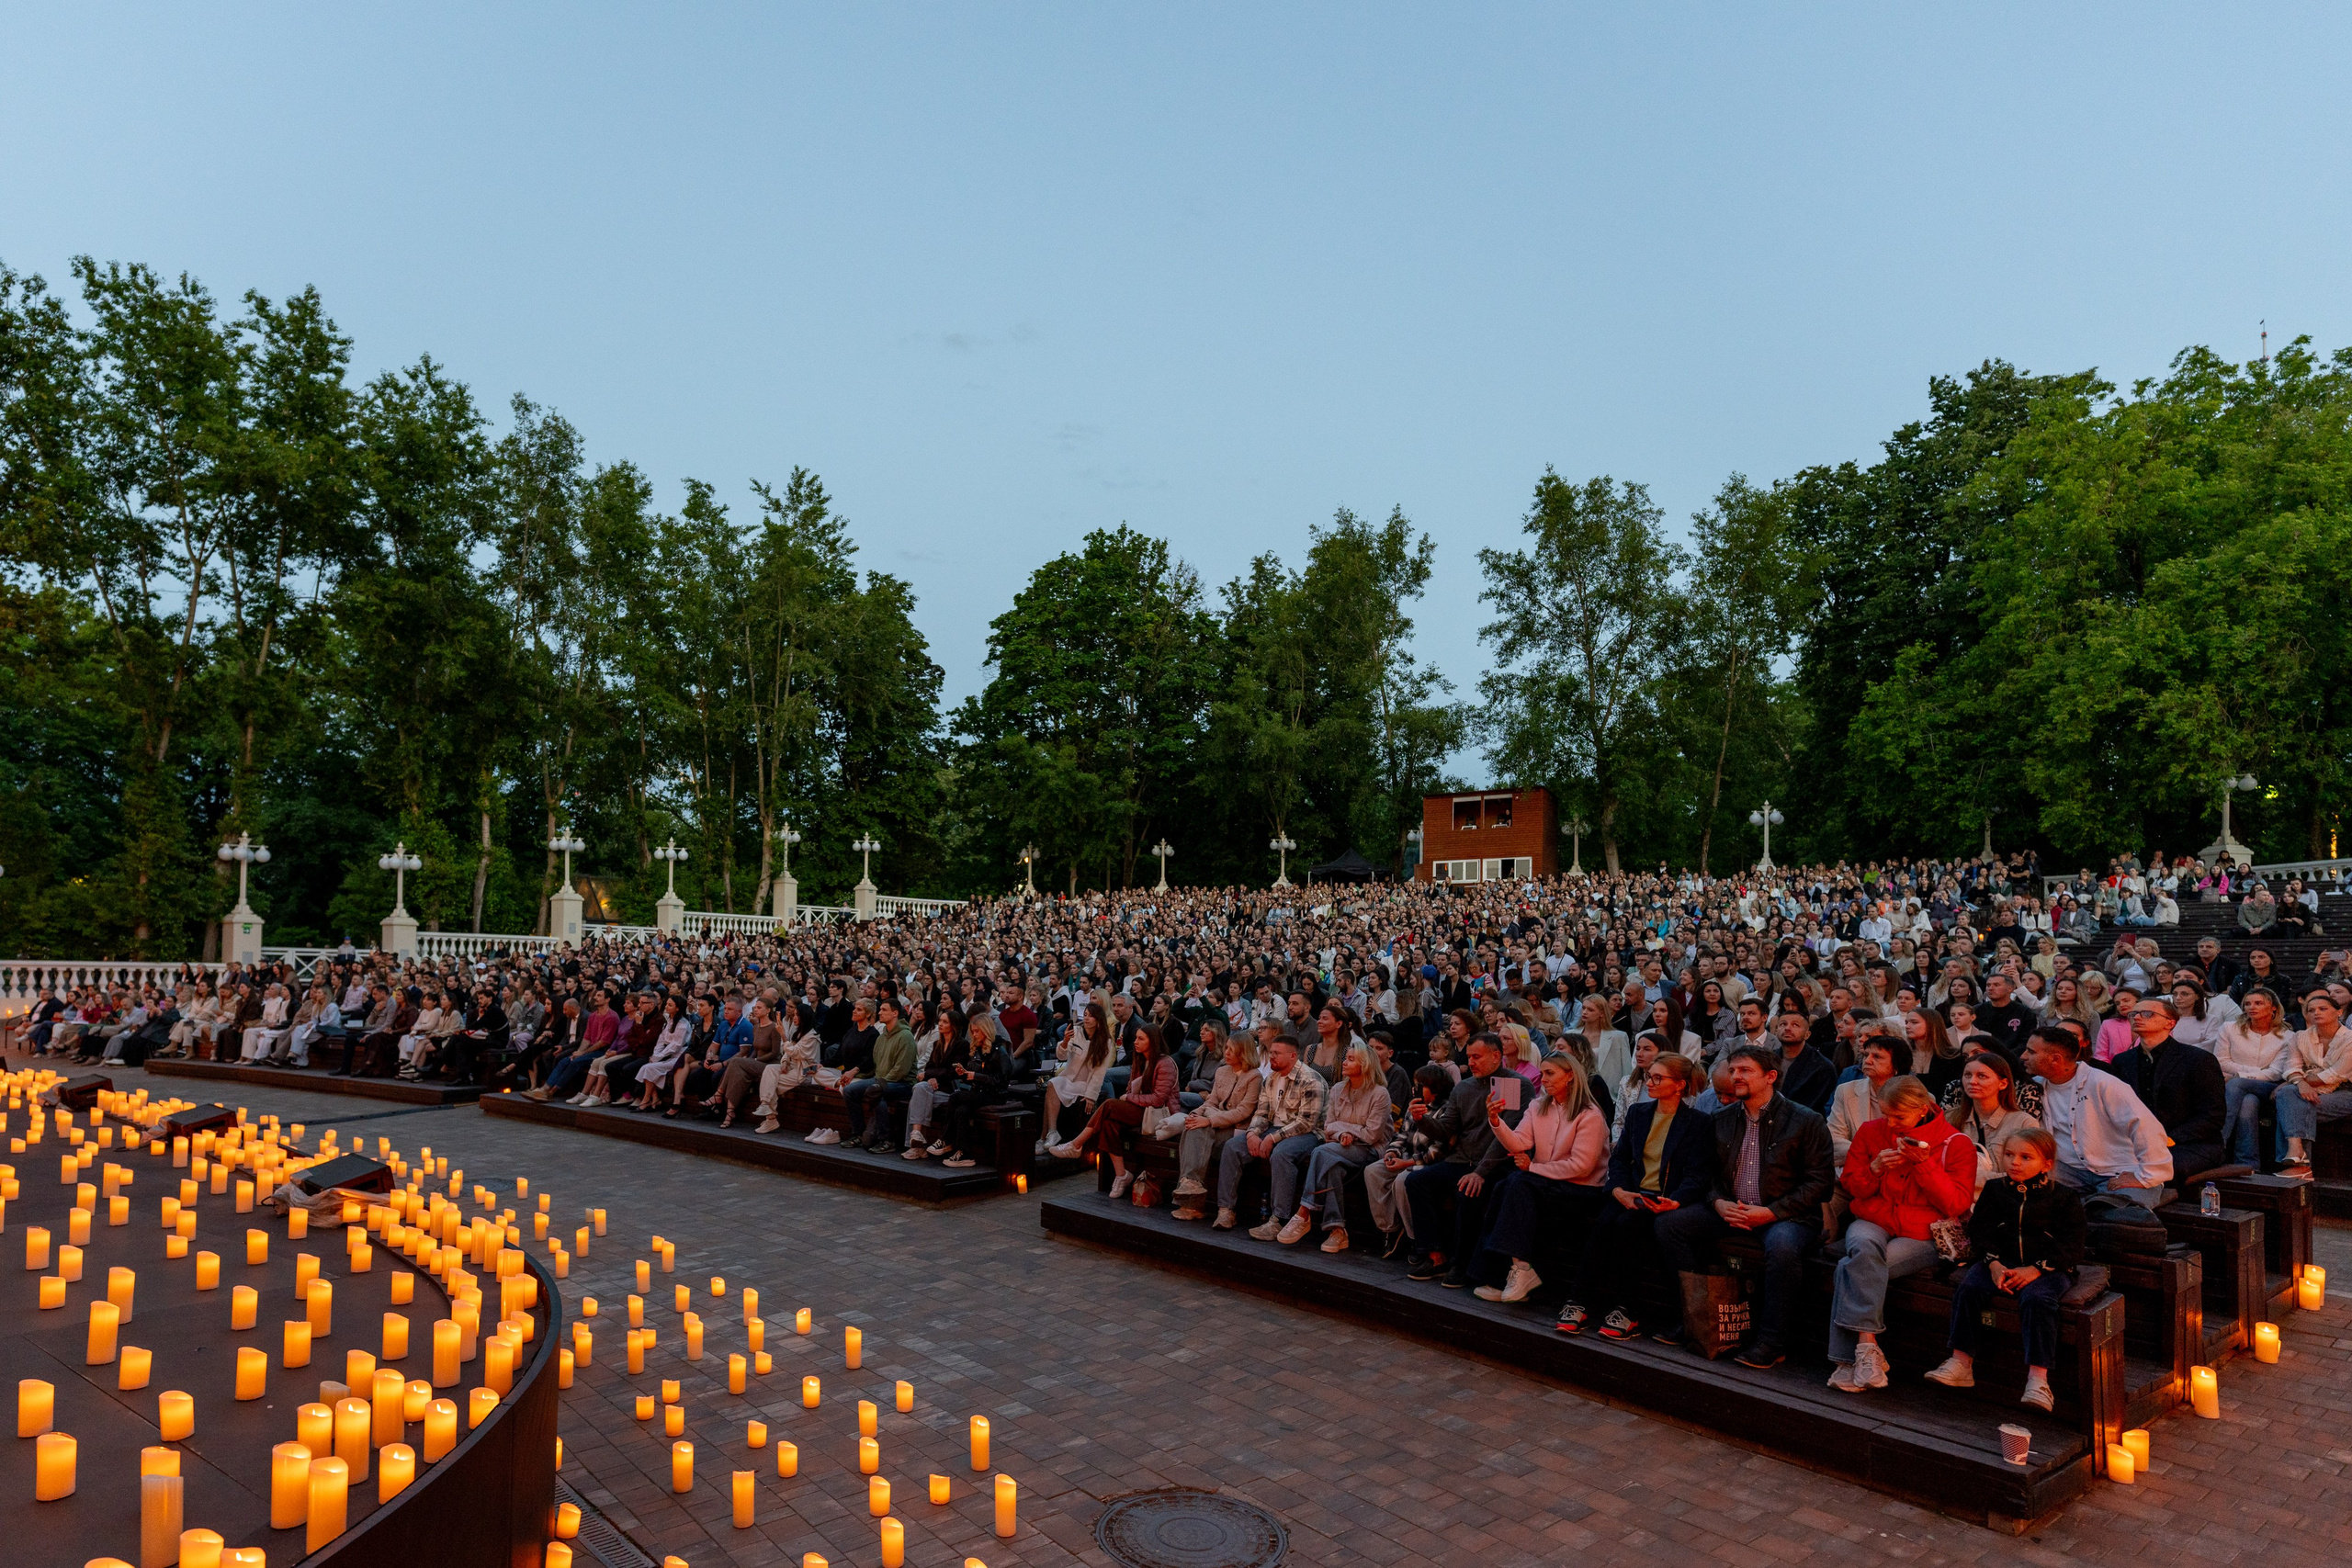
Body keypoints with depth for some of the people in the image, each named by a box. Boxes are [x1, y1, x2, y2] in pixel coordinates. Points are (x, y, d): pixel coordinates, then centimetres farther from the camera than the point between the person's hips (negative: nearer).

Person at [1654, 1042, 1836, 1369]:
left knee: (1782, 1245, -39)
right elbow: (1710, 1172, 17)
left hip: (1785, 1215, -5)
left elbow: (1819, 1180, -9)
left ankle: (1772, 1340, -21)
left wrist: (1770, 1212, -17)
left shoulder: (1807, 1121, -5)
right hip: (1730, 1210, 6)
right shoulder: (1723, 1119, 12)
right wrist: (1719, 1204, -6)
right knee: (1669, 1224, -12)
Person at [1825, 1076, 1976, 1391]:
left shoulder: (1955, 1143, -2)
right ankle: (1867, 1346, -36)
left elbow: (1957, 1203, -9)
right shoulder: (1872, 1131, 8)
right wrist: (1875, 1167, -9)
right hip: (1873, 1223, 3)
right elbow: (1851, 1186, 12)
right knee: (1864, 1246, -36)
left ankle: (1849, 1359, -24)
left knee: (1852, 1268, -29)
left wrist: (1924, 1165, -20)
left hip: (1923, 1236, -3)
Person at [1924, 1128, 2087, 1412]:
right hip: (2002, 1263, 4)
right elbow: (1981, 1231, 8)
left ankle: (2038, 1378, -29)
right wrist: (1994, 1264, -11)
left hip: (2048, 1268, -3)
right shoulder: (1994, 1189, 10)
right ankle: (1961, 1363, -15)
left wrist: (2036, 1269, -18)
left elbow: (2071, 1242, -6)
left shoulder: (2063, 1196, -1)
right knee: (1967, 1287, -21)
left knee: (2036, 1298, -34)